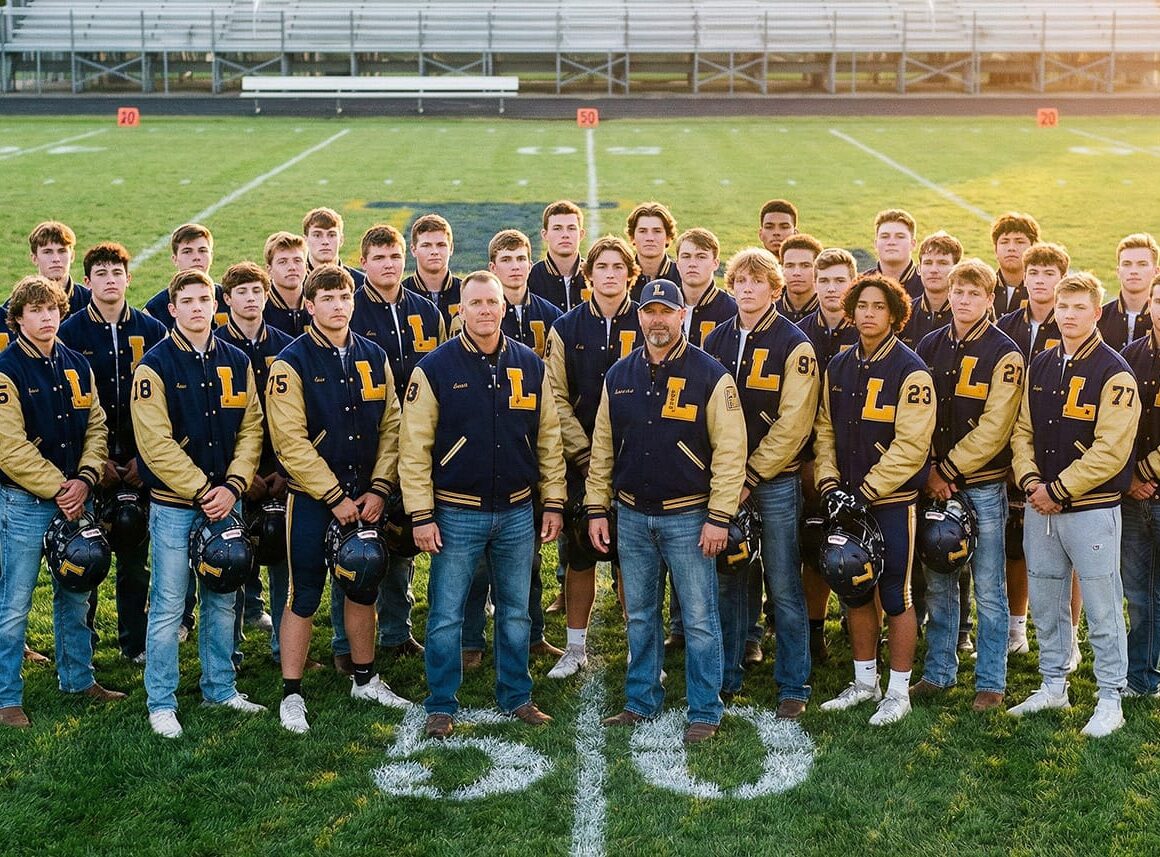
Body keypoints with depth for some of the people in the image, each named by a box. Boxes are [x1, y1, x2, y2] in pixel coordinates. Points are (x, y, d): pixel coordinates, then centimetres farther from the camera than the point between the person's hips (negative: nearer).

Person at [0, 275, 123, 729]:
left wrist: (85, 478, -6)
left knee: (75, 595, 16)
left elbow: (96, 425, 9)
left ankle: (78, 678, 30)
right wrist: (58, 489, -15)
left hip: (75, 499, 6)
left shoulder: (77, 365, 9)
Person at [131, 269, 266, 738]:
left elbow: (251, 428, 6)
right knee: (168, 606, -1)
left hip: (226, 500, 5)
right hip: (174, 505, -5)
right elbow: (156, 443, -13)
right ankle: (161, 703, 10)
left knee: (222, 600, 13)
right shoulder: (155, 366, -7)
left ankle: (220, 688, 27)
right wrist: (201, 491, -15)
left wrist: (233, 486, -7)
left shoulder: (236, 362, 8)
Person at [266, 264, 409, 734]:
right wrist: (335, 497, -16)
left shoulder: (373, 357, 6)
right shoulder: (292, 363, -10)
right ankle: (291, 695, 10)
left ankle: (365, 679, 31)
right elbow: (290, 442, -15)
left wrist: (378, 489, -5)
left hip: (365, 497, 5)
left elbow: (390, 426, 6)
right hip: (312, 500, -5)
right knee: (304, 597, 0)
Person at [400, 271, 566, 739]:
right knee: (446, 617, 3)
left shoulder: (529, 365, 4)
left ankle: (517, 697, 27)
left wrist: (553, 502, 6)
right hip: (457, 514, -3)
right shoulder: (435, 368, -6)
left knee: (516, 613, 13)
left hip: (517, 512, 3)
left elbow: (548, 439, 9)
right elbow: (414, 447, -6)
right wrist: (421, 515, -10)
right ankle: (441, 706, 16)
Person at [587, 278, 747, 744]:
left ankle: (705, 713, 12)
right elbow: (602, 447, 12)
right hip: (631, 514, 5)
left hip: (687, 517, -4)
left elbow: (730, 451, -10)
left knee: (699, 619, 1)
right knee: (639, 616, 14)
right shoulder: (619, 376, 7)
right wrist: (597, 508, 7)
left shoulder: (710, 376, -8)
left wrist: (719, 516, -14)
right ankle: (641, 702, 27)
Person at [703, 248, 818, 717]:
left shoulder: (793, 345, -6)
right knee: (727, 581, 10)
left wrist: (751, 476, -13)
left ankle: (793, 686, 10)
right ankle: (726, 675, 22)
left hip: (775, 481, -4)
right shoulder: (716, 340, 9)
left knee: (784, 586, 1)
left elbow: (793, 423, -11)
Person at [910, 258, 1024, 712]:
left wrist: (948, 471, -12)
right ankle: (938, 672, 23)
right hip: (934, 484, 4)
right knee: (938, 585, 11)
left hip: (983, 486, -4)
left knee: (989, 590, 2)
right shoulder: (930, 346, 7)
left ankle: (991, 682, 11)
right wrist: (929, 472, -4)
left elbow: (993, 429, -13)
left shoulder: (1004, 355, -7)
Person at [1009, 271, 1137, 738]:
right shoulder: (1040, 367, 9)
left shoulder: (1113, 373, -10)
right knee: (1045, 603, 14)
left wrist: (1058, 490, -15)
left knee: (1102, 609, 1)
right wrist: (1031, 482, -4)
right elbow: (1022, 430, 11)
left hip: (1091, 509, -6)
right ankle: (1053, 687, 28)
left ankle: (1110, 700, 12)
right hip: (1040, 506, 6)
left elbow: (1110, 451, -16)